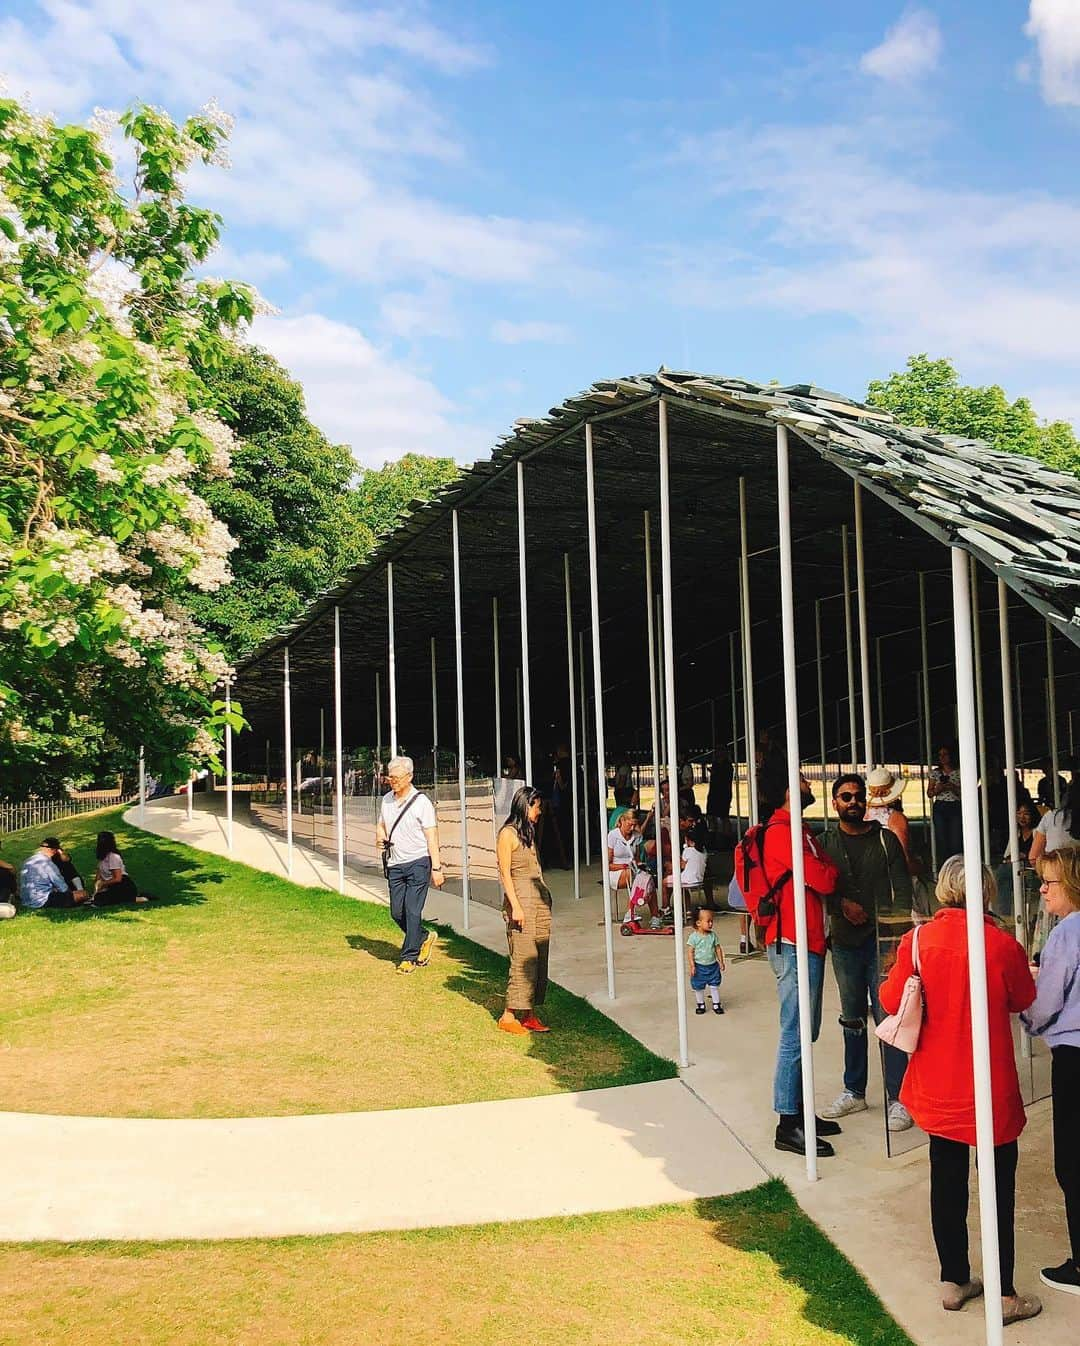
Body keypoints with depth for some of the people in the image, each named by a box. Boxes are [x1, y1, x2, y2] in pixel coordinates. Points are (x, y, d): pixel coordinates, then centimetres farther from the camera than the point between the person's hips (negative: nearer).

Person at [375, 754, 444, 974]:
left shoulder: (421, 802, -9)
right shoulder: (386, 800, 9)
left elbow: (432, 837, -9)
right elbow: (381, 826, 24)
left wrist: (436, 868, -13)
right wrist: (379, 839, 0)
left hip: (418, 862, -6)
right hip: (394, 864, 6)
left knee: (412, 911, -7)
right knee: (397, 912, 7)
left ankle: (409, 957, 3)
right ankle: (424, 937, 30)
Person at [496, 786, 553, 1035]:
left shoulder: (528, 832, 17)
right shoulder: (508, 834, -8)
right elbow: (505, 873, -11)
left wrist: (545, 898, 16)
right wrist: (515, 906, -16)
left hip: (541, 899, 8)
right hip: (521, 900, -8)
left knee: (539, 958, 6)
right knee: (523, 958, -9)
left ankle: (528, 1014, 12)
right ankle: (509, 1016, -2)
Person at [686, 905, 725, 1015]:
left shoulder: (713, 935, -2)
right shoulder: (693, 937, -14)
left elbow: (718, 949, 5)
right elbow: (690, 952, -12)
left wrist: (721, 962, 4)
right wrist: (692, 966, -15)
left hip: (713, 965, 3)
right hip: (699, 967, -3)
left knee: (714, 986, 7)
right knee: (698, 987, 9)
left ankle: (716, 1004, 21)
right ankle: (701, 1005, 27)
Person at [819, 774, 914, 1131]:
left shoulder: (885, 839, 3)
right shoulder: (824, 842, 8)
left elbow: (902, 890, -1)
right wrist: (842, 903, -15)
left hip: (881, 941, -2)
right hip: (844, 942, 3)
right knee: (852, 1020, 13)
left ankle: (898, 1098, 3)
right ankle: (854, 1091, 25)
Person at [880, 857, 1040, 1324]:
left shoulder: (917, 940, -10)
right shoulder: (1002, 944, -16)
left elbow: (891, 1000, -2)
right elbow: (1022, 1000, 2)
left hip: (937, 1086, 3)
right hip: (990, 1091, -3)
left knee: (947, 1181, 15)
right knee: (999, 1187, 10)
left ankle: (954, 1281, 26)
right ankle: (1004, 1295, 17)